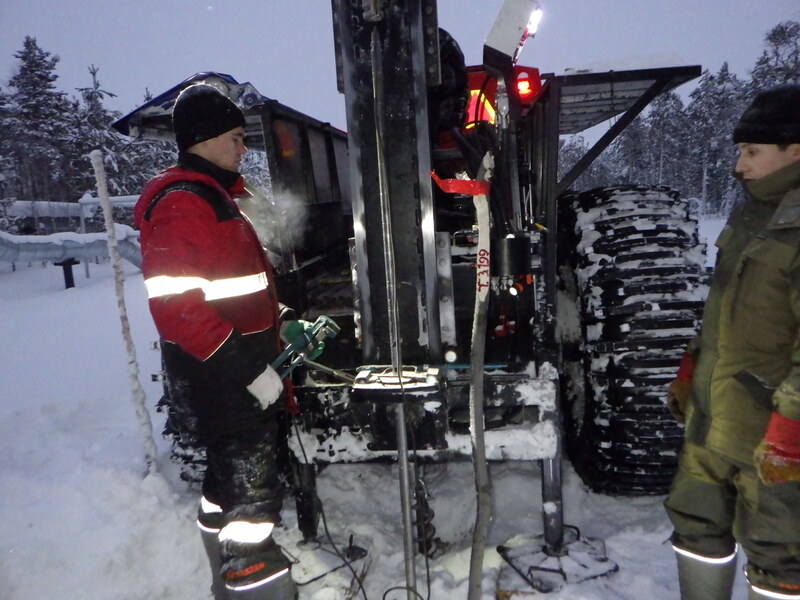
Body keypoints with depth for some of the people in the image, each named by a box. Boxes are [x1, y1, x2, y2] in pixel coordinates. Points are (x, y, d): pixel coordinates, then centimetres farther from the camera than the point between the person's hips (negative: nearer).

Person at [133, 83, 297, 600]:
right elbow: (174, 306, -24)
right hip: (223, 377, -10)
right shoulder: (180, 203, -16)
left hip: (241, 369, 10)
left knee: (229, 480, 21)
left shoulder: (215, 195, 16)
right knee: (251, 491, -4)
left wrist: (278, 323, 16)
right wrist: (250, 369, -24)